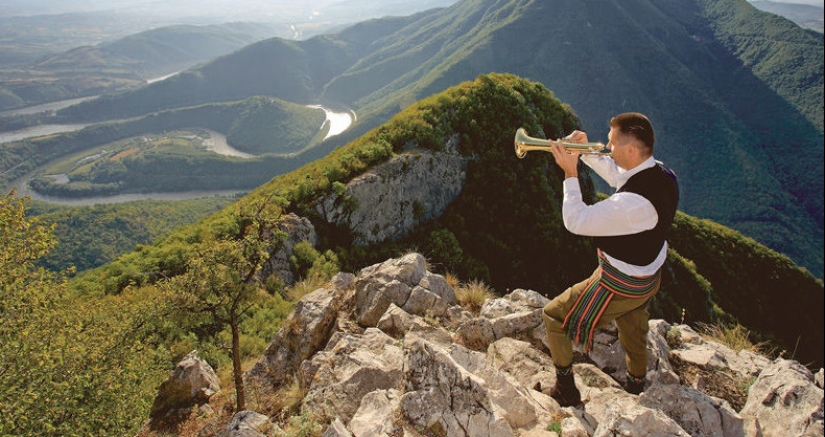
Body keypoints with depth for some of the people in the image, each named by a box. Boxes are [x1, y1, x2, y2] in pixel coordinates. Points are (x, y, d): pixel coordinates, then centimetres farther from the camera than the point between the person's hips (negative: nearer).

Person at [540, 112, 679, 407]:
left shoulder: (632, 203, -38)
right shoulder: (663, 175, -11)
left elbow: (575, 222, -28)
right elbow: (617, 175, 9)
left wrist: (570, 174, -19)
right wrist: (585, 152, -1)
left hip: (620, 286, -9)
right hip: (650, 277, 9)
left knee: (553, 317, 7)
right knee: (634, 338, 33)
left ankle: (566, 391, 22)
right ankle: (636, 385, 60)